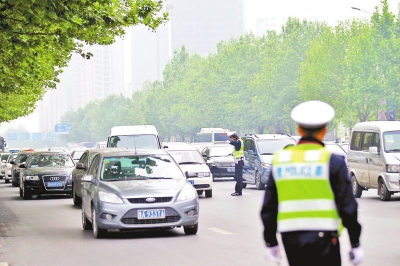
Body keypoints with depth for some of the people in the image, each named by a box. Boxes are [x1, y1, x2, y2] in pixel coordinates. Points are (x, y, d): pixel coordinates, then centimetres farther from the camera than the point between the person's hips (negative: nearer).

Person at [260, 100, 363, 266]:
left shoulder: (280, 159, 7)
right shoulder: (333, 161, -5)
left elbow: (268, 207, 9)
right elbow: (347, 207, -6)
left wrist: (270, 242, 17)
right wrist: (355, 244, 2)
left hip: (291, 240, 4)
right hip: (323, 239, -4)